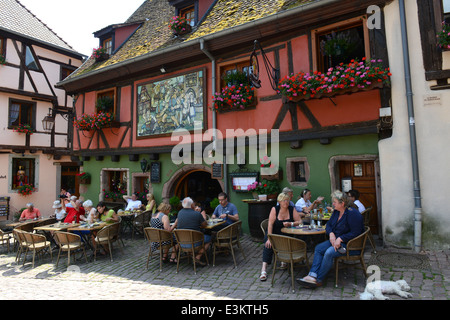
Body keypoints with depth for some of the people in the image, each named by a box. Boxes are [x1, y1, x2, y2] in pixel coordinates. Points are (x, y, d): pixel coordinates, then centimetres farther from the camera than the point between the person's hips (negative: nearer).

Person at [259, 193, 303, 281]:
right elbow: (270, 224, -13)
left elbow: (300, 221, -3)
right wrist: (269, 238, -23)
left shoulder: (292, 209, 0)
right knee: (268, 244, -27)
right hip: (274, 233, -1)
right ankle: (264, 268, -30)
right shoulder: (275, 209, -7)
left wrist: (290, 224, -22)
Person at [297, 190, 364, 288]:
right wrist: (331, 234, -7)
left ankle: (318, 280, -17)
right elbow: (329, 224, 14)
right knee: (318, 248, -10)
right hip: (336, 240, 9)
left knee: (329, 252, -28)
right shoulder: (336, 212, 8)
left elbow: (355, 233, -22)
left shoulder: (352, 214, -18)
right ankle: (312, 275, -19)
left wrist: (340, 239, -25)